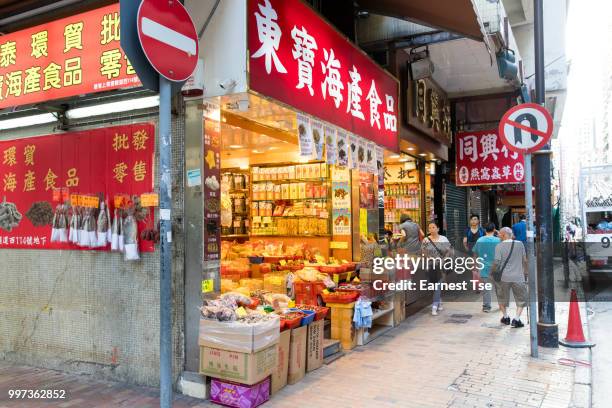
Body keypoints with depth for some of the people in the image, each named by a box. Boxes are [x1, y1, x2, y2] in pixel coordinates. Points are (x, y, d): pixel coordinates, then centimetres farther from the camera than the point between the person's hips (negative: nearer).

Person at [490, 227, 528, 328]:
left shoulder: (499, 246, -9)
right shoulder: (520, 244, 0)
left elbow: (497, 262, -11)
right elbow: (524, 260, 7)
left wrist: (492, 272, 5)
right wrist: (525, 272, 18)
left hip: (503, 277, -1)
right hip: (518, 277, 1)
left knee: (502, 298, 19)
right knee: (521, 299, 14)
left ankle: (505, 317, 29)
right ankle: (516, 319, 4)